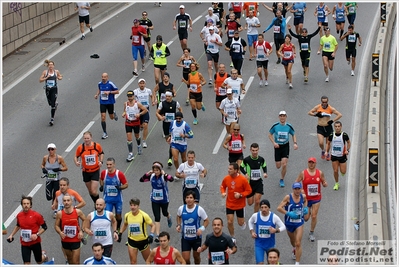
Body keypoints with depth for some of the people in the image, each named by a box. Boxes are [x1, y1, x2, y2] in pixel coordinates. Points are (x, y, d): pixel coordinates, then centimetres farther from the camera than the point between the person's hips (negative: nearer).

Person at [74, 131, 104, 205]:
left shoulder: (97, 146, -11)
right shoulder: (80, 148, -12)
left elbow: (101, 153, 8)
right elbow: (76, 157, 1)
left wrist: (101, 161, -7)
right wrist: (76, 162, -20)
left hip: (95, 171, -2)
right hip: (86, 172, 2)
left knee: (94, 191, -10)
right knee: (90, 191, 15)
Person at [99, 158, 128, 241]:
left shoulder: (119, 174, -15)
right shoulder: (103, 173, -7)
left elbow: (126, 184, -8)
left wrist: (120, 187, -28)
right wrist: (101, 186, -1)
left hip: (118, 199, -1)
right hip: (108, 199, 1)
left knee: (118, 216, 13)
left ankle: (118, 230, 42)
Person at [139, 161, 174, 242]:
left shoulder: (164, 176, -19)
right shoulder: (151, 176, -7)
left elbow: (171, 179, -38)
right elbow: (141, 180, -8)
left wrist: (164, 174, -46)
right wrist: (147, 174, -21)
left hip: (164, 200, -2)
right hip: (154, 200, 2)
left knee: (165, 213, 24)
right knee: (157, 218, -2)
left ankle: (169, 217, 62)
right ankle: (157, 236, 1)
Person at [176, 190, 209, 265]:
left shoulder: (199, 209, -16)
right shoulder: (181, 208, -9)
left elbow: (206, 220, -6)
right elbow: (178, 217, 14)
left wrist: (202, 229, -23)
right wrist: (178, 225, -3)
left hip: (196, 237, -1)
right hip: (185, 238, 1)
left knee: (196, 256, 17)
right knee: (185, 259, -4)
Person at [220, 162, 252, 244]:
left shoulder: (243, 179, -19)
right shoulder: (226, 178, -9)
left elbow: (249, 190, -12)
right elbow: (223, 186, 9)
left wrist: (240, 195, -26)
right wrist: (223, 192, -12)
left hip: (240, 205, -2)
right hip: (229, 204, 2)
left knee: (240, 223, 9)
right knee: (230, 222, -3)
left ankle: (243, 223, 48)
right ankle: (233, 239, 18)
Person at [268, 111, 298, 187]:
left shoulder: (289, 126, -8)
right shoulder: (275, 126, -10)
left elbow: (293, 135, 8)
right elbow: (270, 135, 2)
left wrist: (295, 143, -7)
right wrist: (274, 143, -13)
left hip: (285, 146, 0)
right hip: (277, 146, 1)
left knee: (284, 164, -13)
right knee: (278, 166, 4)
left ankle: (282, 180, 8)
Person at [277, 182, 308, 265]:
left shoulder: (303, 196, -7)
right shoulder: (288, 197, -17)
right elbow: (279, 208, -20)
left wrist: (305, 208, 1)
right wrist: (288, 213, -29)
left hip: (299, 223, 0)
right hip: (289, 223, 0)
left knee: (298, 243, -9)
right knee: (292, 240, 25)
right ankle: (294, 249, 60)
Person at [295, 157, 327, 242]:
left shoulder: (320, 173, -2)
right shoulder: (303, 173, -7)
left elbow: (324, 182, 9)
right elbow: (296, 183, -1)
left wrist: (325, 184, -15)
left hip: (316, 198, 1)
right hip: (306, 198, -1)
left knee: (314, 216, 0)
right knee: (306, 218, 2)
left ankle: (311, 233, 19)